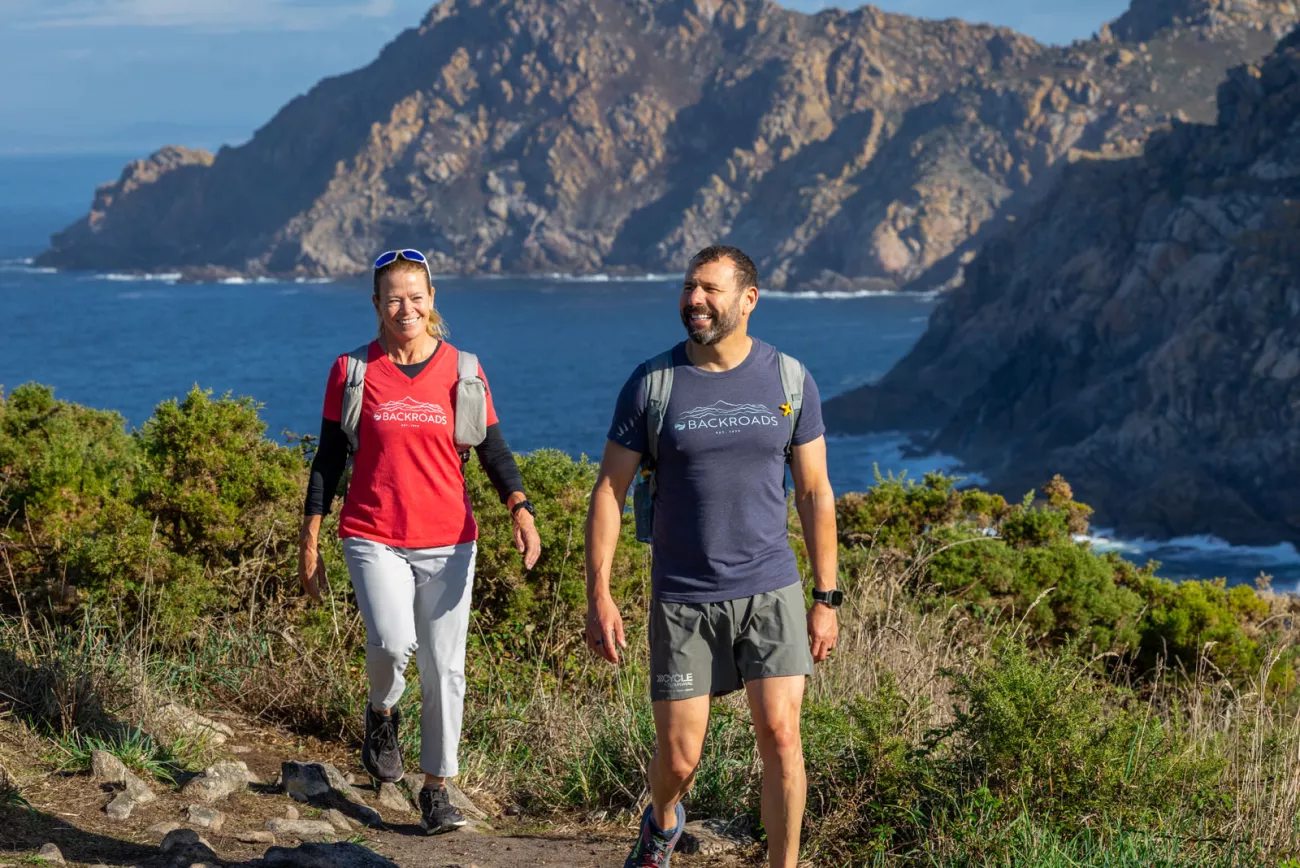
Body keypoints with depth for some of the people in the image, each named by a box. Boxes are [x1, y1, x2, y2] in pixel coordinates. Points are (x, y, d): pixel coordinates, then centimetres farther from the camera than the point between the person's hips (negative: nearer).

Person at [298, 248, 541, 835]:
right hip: (373, 537, -1)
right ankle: (382, 714, 12)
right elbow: (328, 458, 6)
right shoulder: (352, 370, 2)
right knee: (393, 641, -22)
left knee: (444, 668, 1)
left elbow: (493, 450, 4)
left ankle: (436, 790, 13)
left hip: (446, 543, 1)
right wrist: (309, 541, 3)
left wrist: (521, 510, -14)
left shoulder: (461, 370, 4)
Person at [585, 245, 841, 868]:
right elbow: (609, 491, -1)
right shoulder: (651, 384, -4)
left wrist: (826, 599, 3)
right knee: (678, 758, 4)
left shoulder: (789, 380, 0)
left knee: (780, 735, -11)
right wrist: (598, 597, -7)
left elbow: (814, 493, 6)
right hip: (682, 600, 0)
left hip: (771, 590, 1)